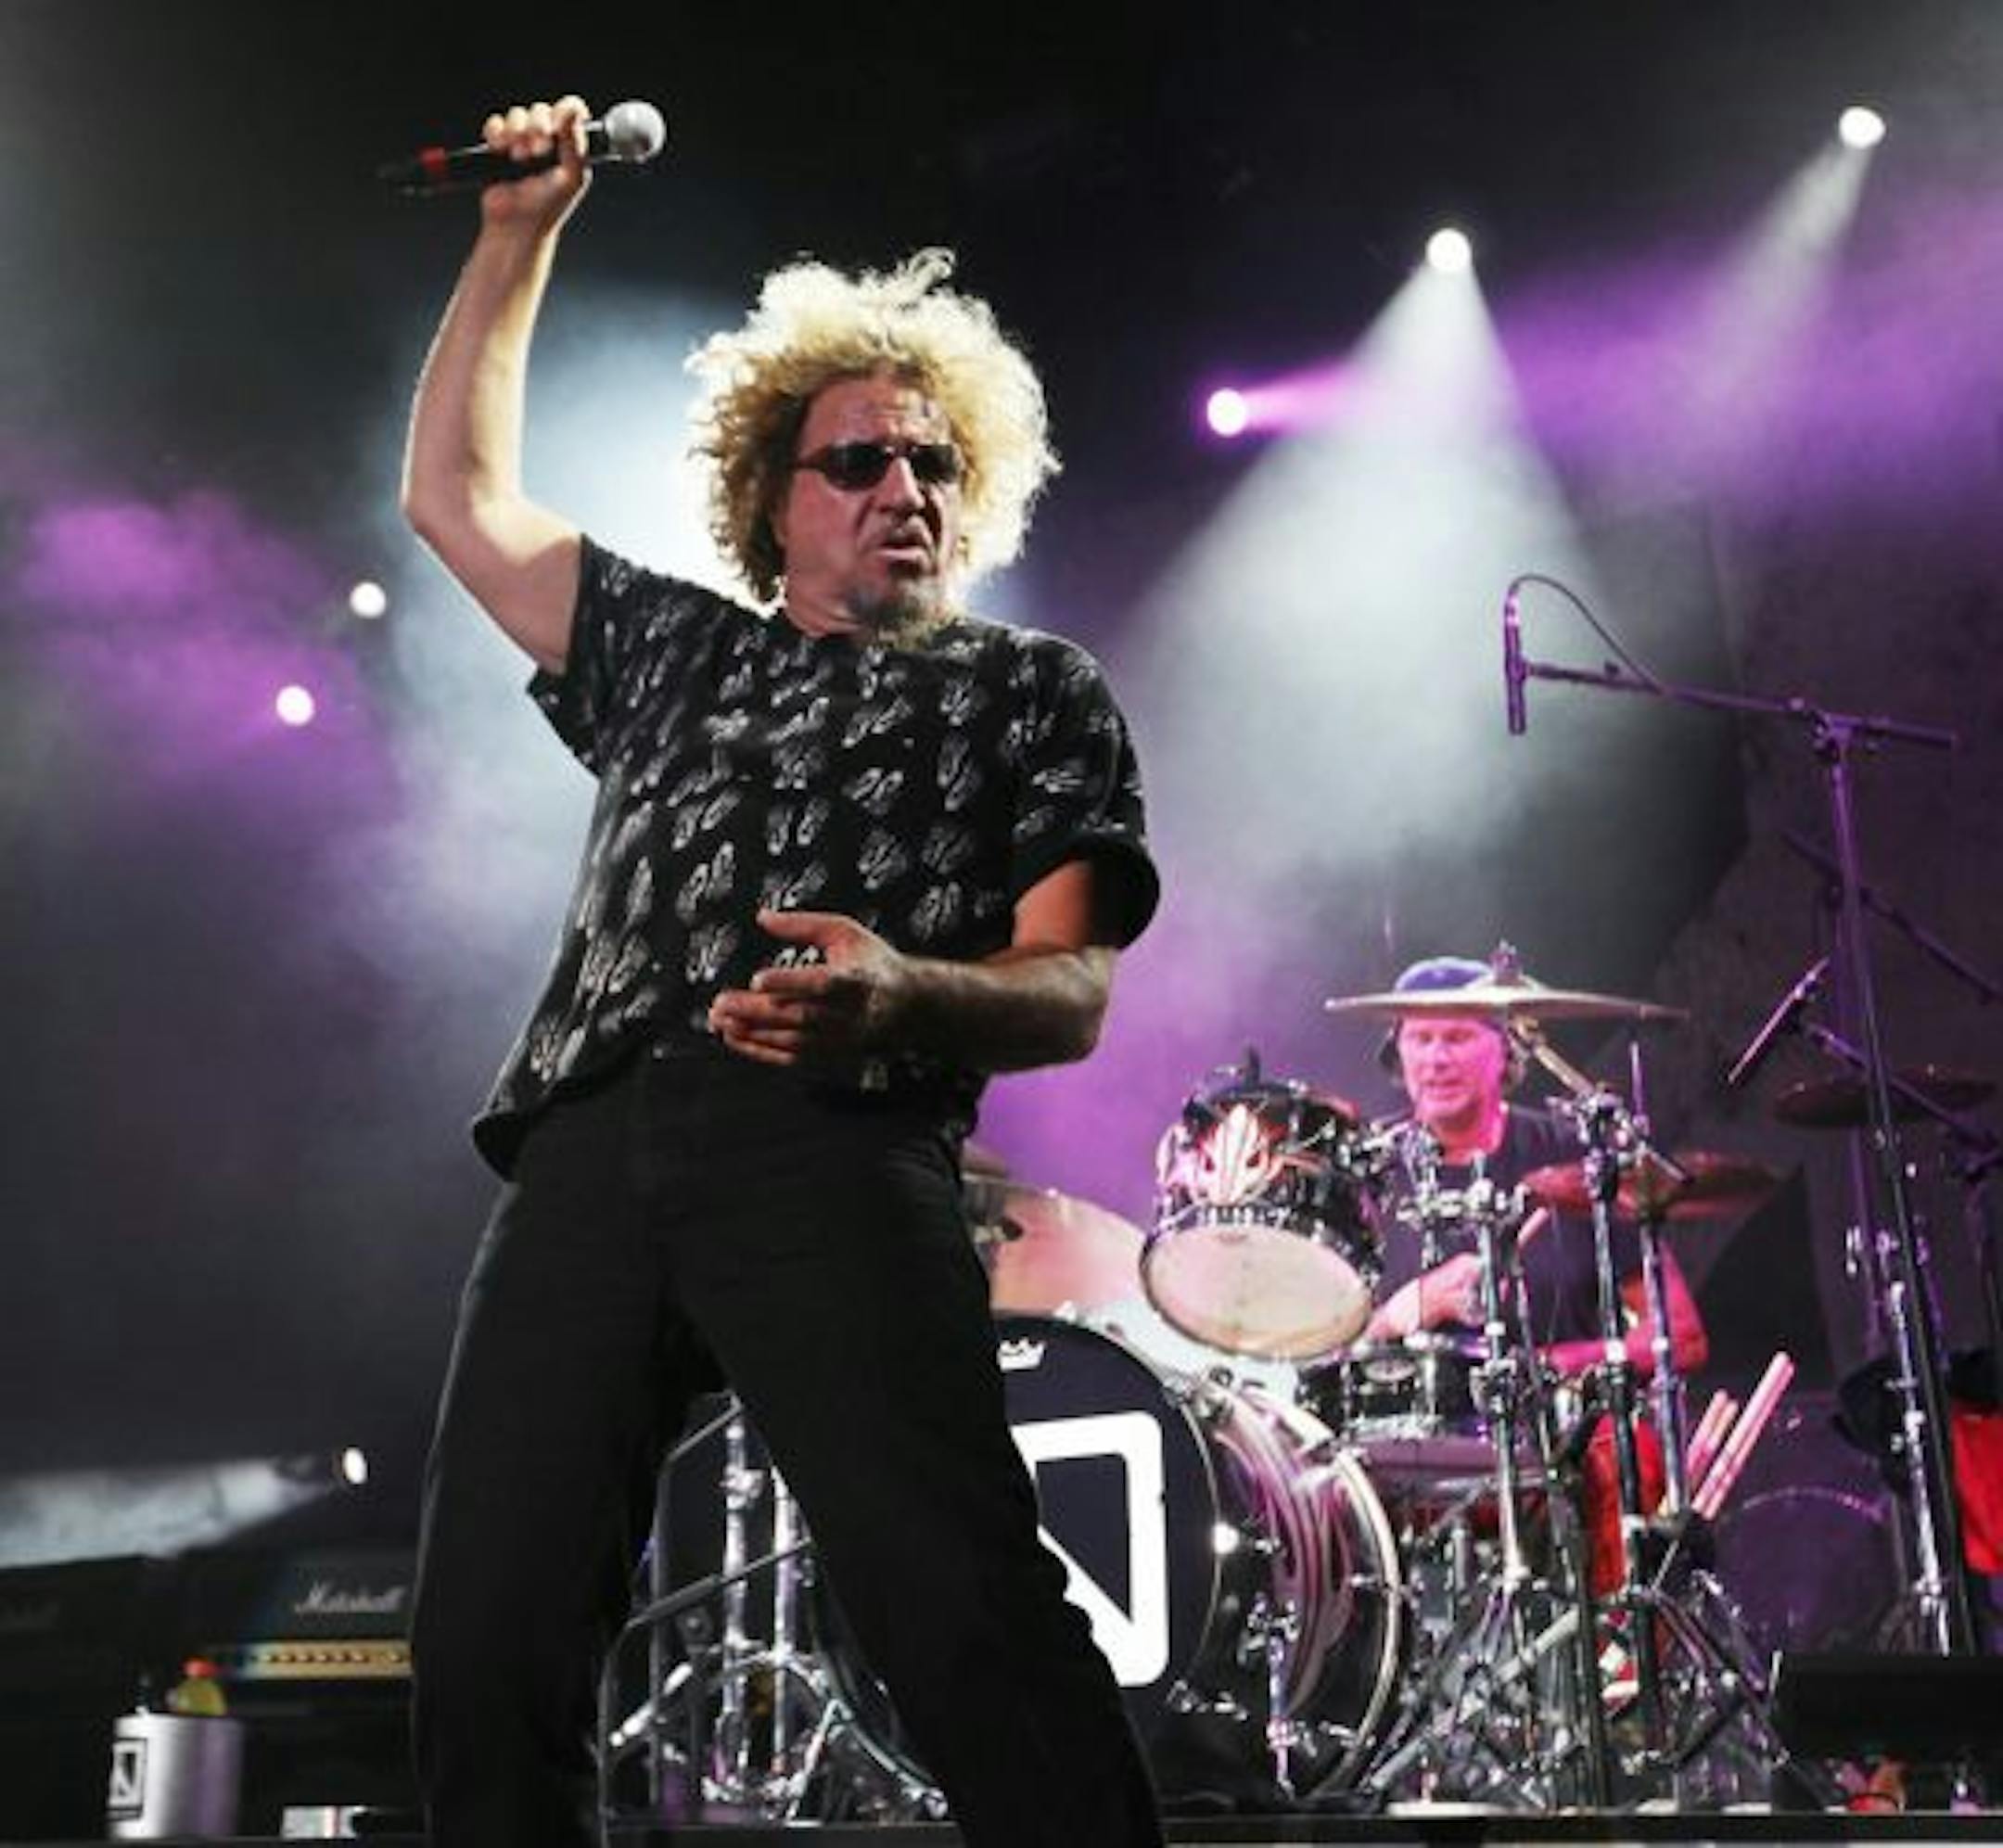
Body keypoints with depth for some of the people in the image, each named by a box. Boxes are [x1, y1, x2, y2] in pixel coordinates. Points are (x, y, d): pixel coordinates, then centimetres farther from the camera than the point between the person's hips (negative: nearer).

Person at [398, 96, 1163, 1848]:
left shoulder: (1035, 687, 19)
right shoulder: (678, 653, 31)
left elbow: (1070, 990, 6)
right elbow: (456, 495, 35)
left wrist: (903, 997, -16)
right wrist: (518, 238, 33)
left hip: (839, 1151, -4)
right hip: (588, 1150, 4)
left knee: (969, 1621, -19)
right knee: (486, 1647, -5)